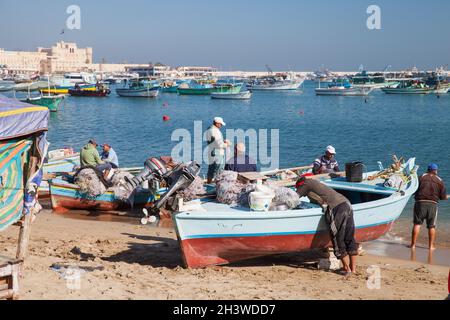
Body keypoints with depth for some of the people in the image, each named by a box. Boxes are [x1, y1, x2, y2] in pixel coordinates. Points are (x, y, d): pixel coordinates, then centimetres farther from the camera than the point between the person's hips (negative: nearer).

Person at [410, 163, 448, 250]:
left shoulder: (421, 177, 3)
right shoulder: (440, 181, 6)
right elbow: (443, 197, 7)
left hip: (420, 202, 0)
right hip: (433, 204, 1)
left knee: (417, 224, 4)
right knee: (432, 226, 10)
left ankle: (413, 244, 2)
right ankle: (431, 245, 12)